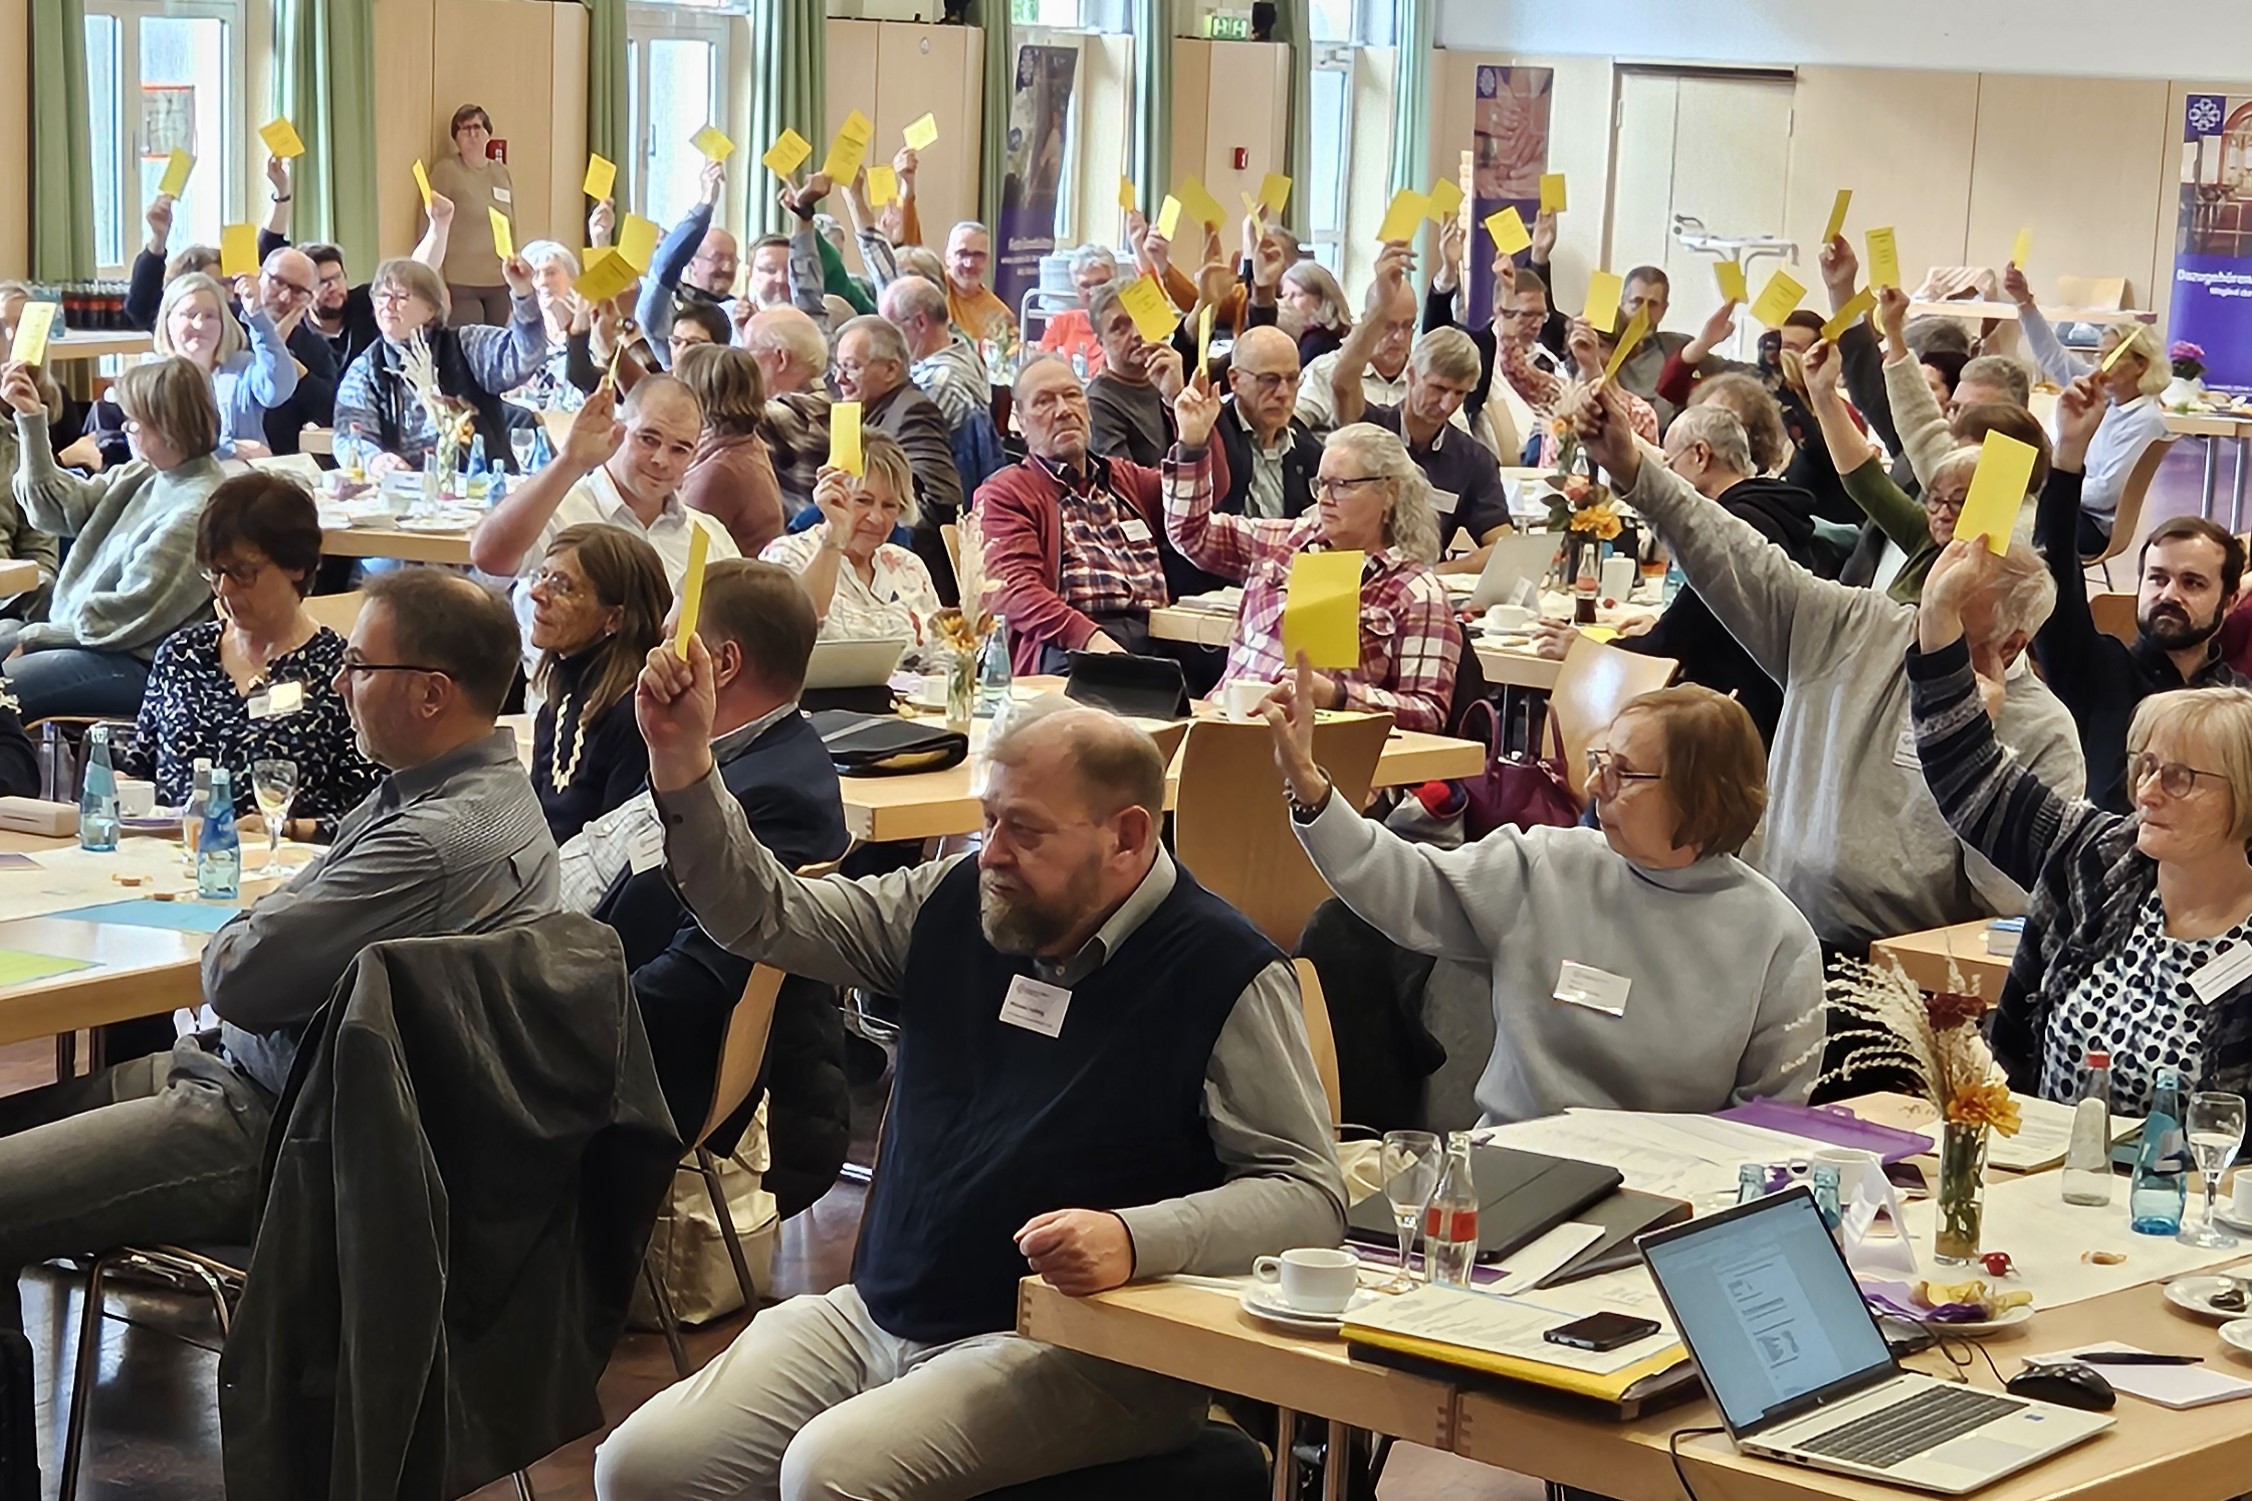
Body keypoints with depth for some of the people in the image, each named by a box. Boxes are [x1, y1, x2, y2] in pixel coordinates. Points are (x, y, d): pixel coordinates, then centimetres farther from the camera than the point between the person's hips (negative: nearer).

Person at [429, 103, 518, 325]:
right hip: (460, 284, -5)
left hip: (500, 284, 5)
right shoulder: (446, 170, -3)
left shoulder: (502, 173, 12)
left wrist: (516, 282, 17)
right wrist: (438, 284, -10)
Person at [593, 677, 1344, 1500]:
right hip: (877, 1312, 6)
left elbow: (1309, 1194, -13)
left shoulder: (1221, 971, -10)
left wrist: (1134, 1241, -29)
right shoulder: (958, 904, 8)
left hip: (1073, 1350, -6)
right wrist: (684, 767, -2)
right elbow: (765, 916, 13)